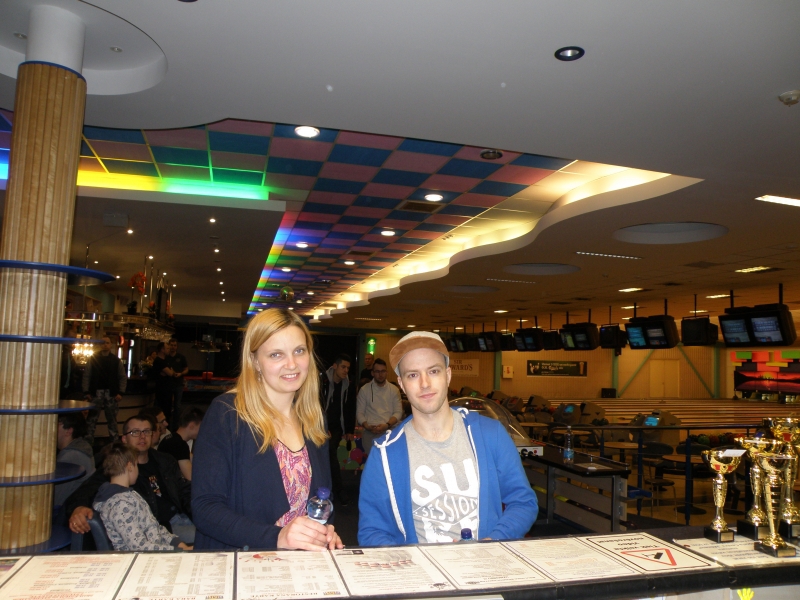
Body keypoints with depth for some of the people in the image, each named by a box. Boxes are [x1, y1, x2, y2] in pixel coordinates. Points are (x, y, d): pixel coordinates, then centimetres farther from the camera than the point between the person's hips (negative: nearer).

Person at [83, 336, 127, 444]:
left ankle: (115, 442, 14)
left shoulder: (116, 360, 7)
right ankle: (88, 442, 7)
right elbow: (86, 376, 3)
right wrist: (86, 392, -5)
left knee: (112, 419, 7)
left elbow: (123, 377, 7)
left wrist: (120, 393, -2)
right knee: (92, 419, -1)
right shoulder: (93, 359, 6)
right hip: (96, 393, 0)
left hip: (111, 393, 1)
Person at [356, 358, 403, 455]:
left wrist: (387, 425, -12)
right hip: (370, 431, 0)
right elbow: (359, 413, 8)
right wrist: (367, 426, -11)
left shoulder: (394, 390, 12)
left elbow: (398, 412, 5)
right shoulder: (364, 390, 11)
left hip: (390, 428, 1)